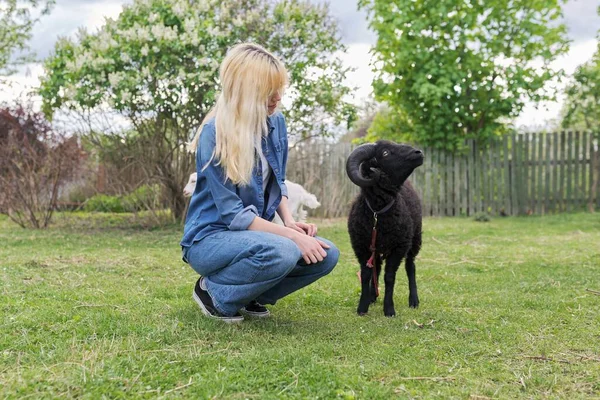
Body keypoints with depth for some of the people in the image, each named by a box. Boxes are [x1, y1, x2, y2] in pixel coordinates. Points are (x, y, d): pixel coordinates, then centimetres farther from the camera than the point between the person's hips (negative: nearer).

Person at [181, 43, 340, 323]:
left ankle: (249, 295, 5)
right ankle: (213, 291, -7)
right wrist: (290, 235, -25)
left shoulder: (275, 122, 0)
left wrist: (290, 222, -3)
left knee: (327, 254, -13)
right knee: (281, 252, -35)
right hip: (210, 238, -7)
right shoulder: (216, 134, -20)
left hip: (253, 233, 7)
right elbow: (232, 214, -21)